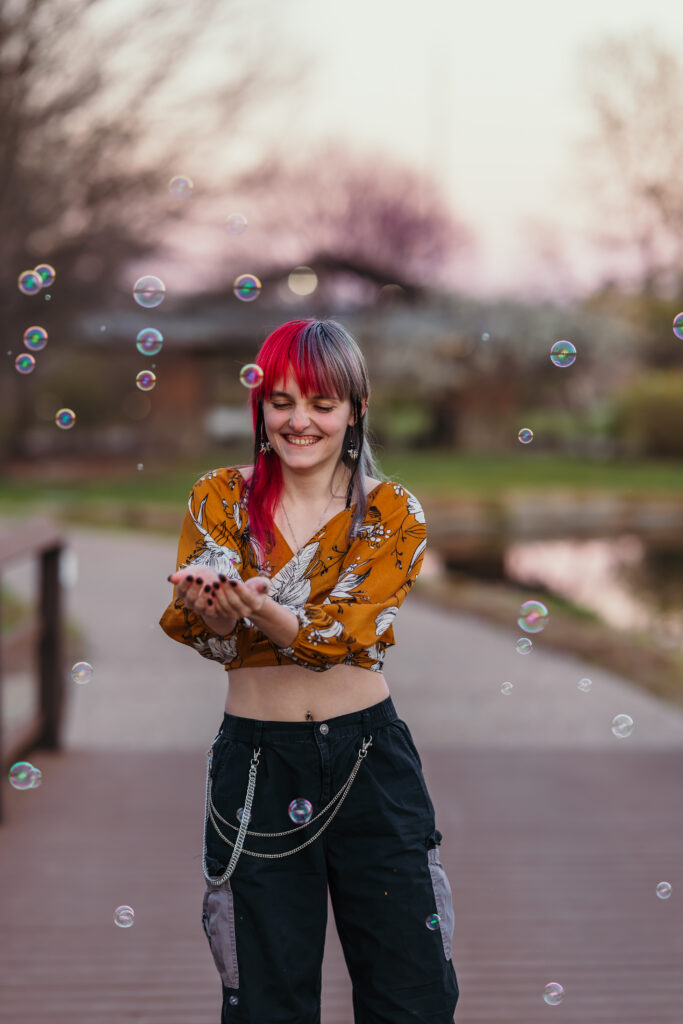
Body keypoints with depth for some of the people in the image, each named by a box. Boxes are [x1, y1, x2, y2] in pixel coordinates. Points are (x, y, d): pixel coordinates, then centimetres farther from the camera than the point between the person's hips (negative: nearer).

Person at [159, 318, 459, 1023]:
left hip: (369, 755, 0)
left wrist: (260, 608, -35)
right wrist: (211, 605, -35)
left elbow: (351, 630, -16)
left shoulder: (393, 513, 0)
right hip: (256, 760, 0)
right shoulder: (220, 499, 3)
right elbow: (202, 631, -10)